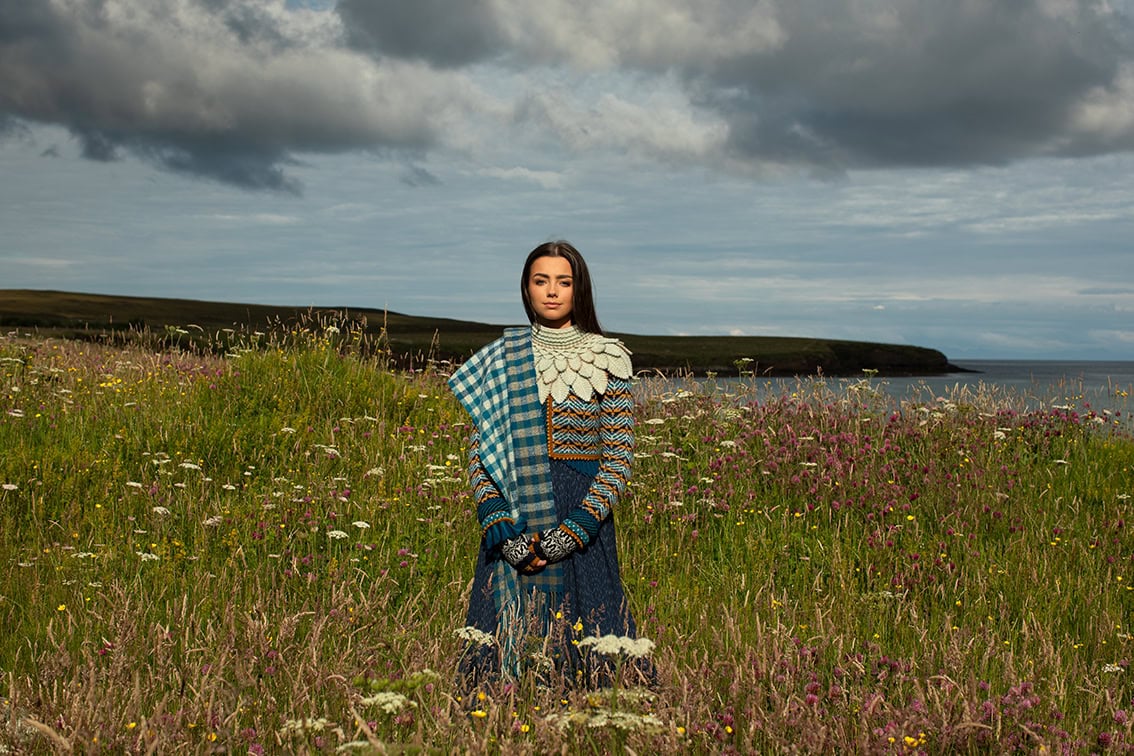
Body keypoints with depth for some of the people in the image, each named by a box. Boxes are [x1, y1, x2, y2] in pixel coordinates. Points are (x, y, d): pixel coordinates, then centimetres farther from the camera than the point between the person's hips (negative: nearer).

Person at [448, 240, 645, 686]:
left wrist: (573, 531, -13)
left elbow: (619, 458, -3)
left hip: (581, 515, -2)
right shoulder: (503, 358, 9)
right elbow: (479, 449, 8)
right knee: (507, 646, 2)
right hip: (514, 522, 2)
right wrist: (493, 515, -9)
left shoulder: (607, 358, 1)